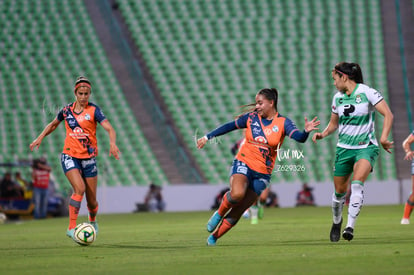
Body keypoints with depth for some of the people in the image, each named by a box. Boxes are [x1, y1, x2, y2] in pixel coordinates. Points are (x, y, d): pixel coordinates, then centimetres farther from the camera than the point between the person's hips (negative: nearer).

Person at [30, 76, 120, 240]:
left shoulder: (94, 110, -5)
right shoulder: (66, 111, 4)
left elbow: (110, 129, -16)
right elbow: (53, 124, 24)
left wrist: (113, 143, -35)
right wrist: (40, 138, 12)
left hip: (88, 158, 0)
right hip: (70, 156, 0)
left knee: (92, 201, 3)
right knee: (79, 188, -25)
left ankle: (92, 221, 37)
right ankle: (71, 228, -22)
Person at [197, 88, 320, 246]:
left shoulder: (282, 123, -3)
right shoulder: (251, 117, 3)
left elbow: (299, 137, -17)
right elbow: (229, 127, 14)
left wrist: (306, 131, -40)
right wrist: (207, 137, 17)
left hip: (262, 173, 0)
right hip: (243, 163, 0)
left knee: (237, 213, 0)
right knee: (237, 194, -32)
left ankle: (213, 237, 19)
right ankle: (219, 213, -2)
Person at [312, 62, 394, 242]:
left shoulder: (367, 92, -10)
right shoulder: (338, 97, 7)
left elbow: (388, 115, -12)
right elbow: (334, 123, 21)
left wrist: (383, 138, -24)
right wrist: (323, 134, 1)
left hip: (366, 147, -5)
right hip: (344, 148, 5)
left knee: (357, 183, -26)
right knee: (339, 190, 7)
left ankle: (350, 227, -27)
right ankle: (337, 222, 34)